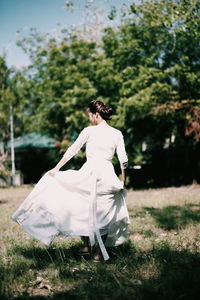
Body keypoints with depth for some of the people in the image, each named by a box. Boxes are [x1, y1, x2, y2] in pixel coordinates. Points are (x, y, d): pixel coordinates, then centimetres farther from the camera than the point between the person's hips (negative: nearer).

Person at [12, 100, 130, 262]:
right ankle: (99, 253, 10)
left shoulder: (89, 131, -1)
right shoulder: (117, 134, 6)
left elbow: (71, 151, 3)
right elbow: (123, 160, 3)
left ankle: (86, 245, 14)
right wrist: (123, 180, 15)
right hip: (108, 176, 2)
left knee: (80, 208, 16)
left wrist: (56, 169, 9)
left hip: (89, 173, -2)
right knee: (103, 215, 8)